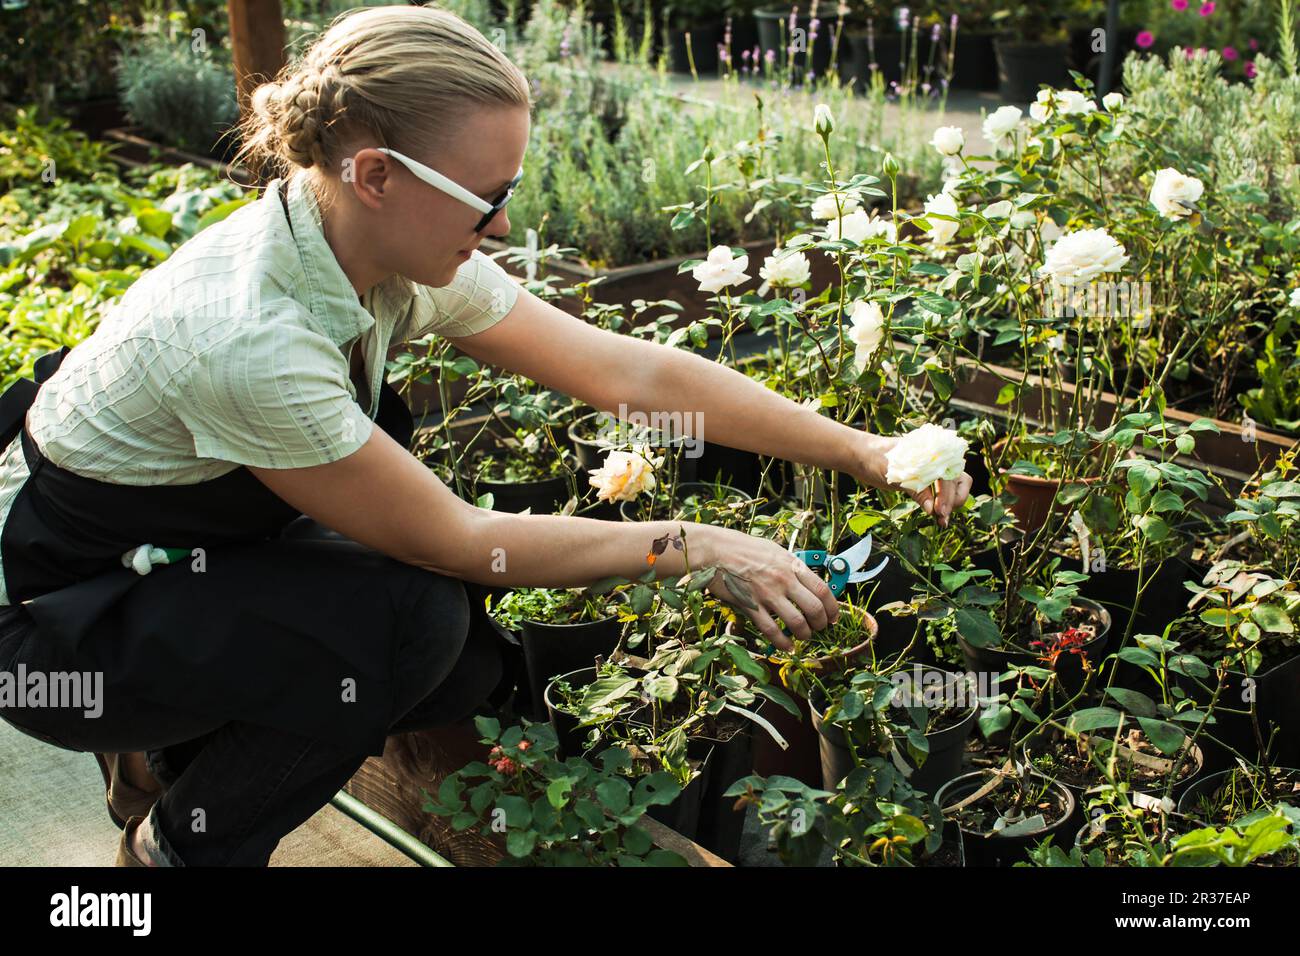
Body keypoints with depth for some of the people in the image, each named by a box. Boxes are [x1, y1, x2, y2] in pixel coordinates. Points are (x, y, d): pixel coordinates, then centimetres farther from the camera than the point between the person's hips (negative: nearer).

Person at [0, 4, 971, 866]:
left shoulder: (405, 257, -14)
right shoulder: (248, 333, -37)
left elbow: (630, 371, -11)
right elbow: (457, 540, -28)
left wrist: (859, 449, -11)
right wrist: (703, 548, -22)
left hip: (197, 554, 7)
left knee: (478, 662, -7)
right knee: (409, 615, -26)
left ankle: (174, 739, 15)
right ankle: (184, 842, 0)